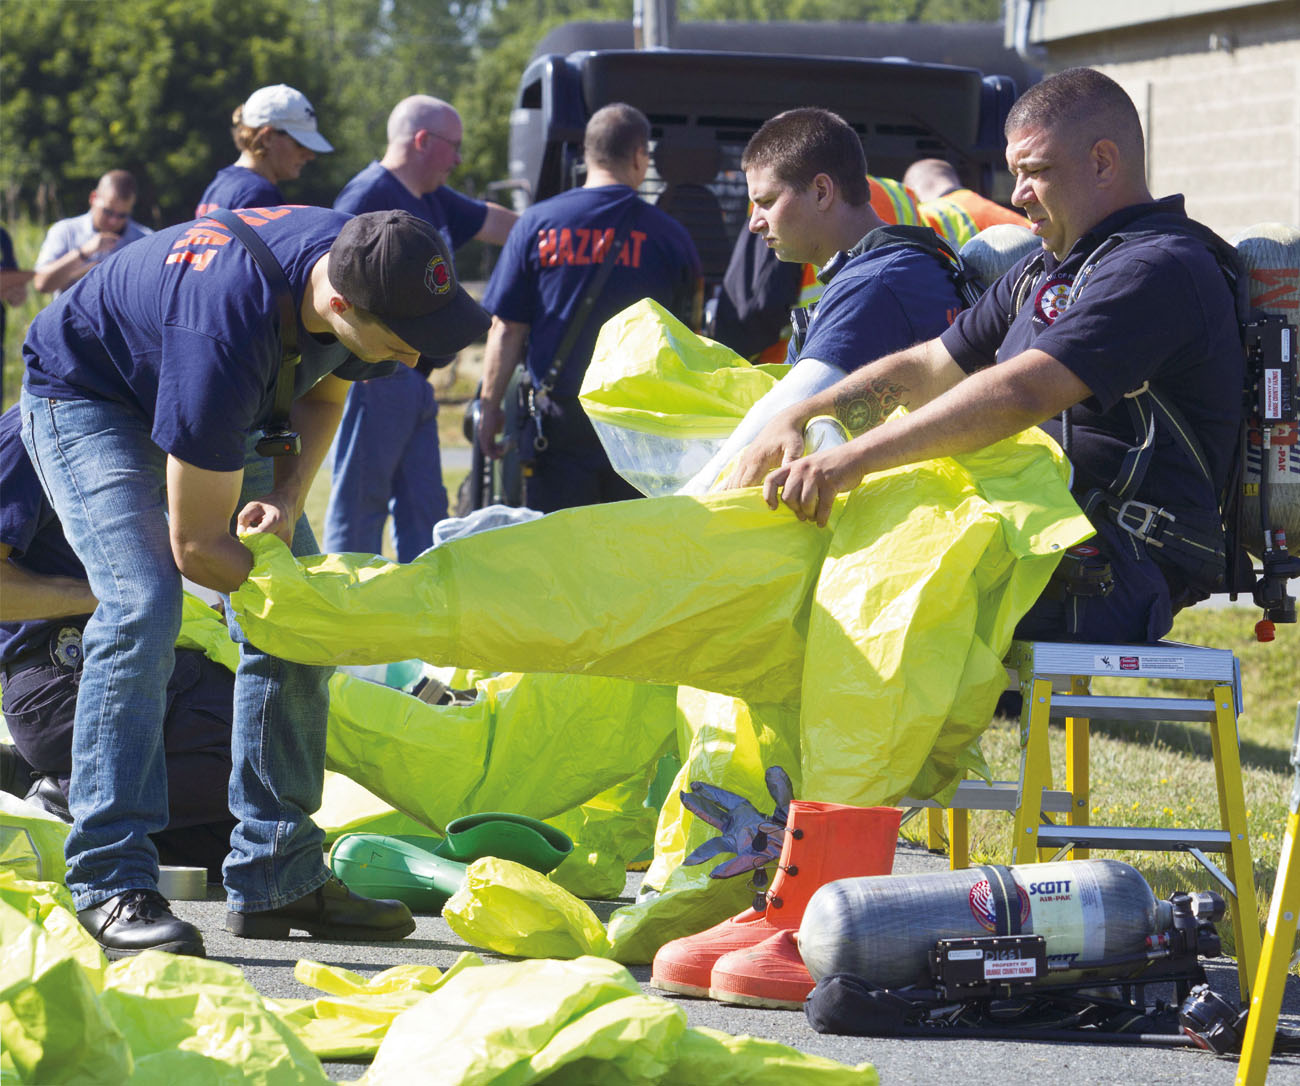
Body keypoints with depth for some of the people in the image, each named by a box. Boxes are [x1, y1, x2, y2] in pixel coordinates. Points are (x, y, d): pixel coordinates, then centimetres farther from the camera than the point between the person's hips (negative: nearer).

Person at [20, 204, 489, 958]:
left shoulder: (358, 262, -22)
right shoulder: (228, 330, -43)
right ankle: (110, 882, -22)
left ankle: (275, 876, 4)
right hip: (87, 396, -8)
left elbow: (323, 392, 2)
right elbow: (196, 546, -33)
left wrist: (287, 501, -16)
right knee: (142, 606, -26)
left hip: (213, 408, 8)